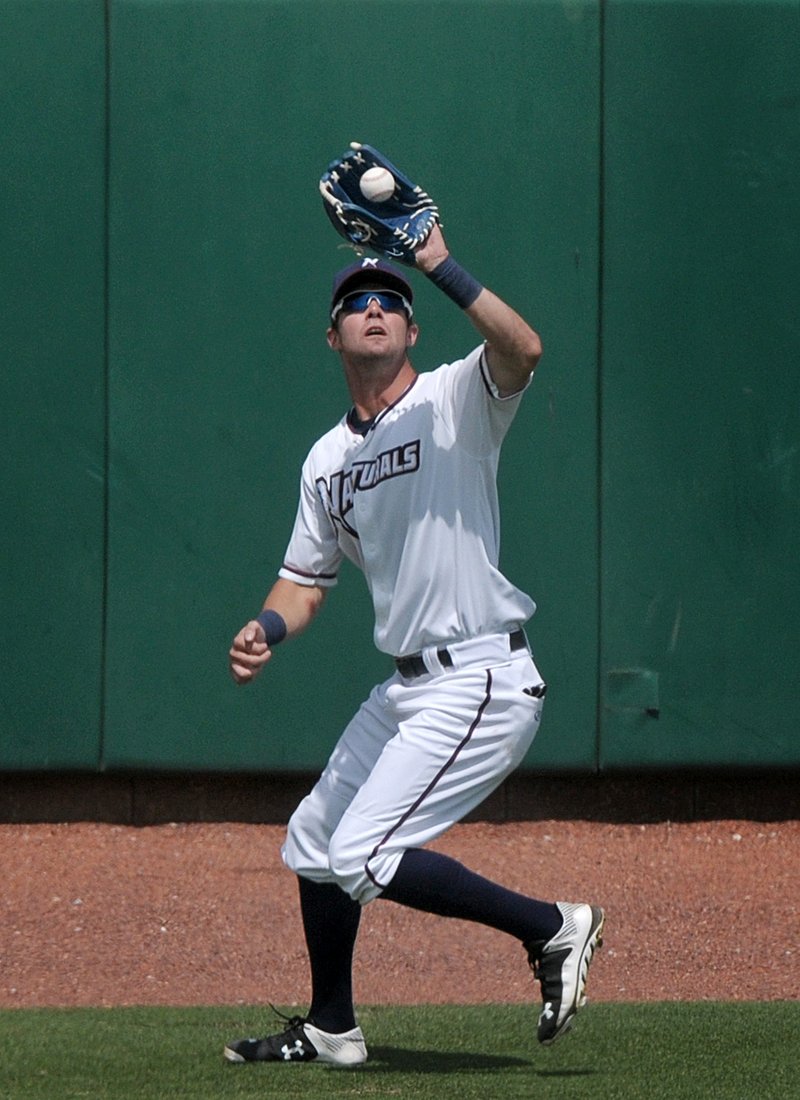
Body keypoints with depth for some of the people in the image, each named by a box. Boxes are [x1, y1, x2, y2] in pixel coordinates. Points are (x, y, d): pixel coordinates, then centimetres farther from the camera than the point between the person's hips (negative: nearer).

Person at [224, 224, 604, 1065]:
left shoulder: (455, 402, -8)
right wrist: (265, 630, -4)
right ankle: (330, 1029, 36)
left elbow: (522, 351, -30)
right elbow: (307, 579, 17)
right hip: (404, 689, 9)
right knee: (314, 840, 19)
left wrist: (442, 268, -34)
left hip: (481, 682, -9)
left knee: (363, 856, -15)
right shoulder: (327, 459, 13)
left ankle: (553, 929, -3)